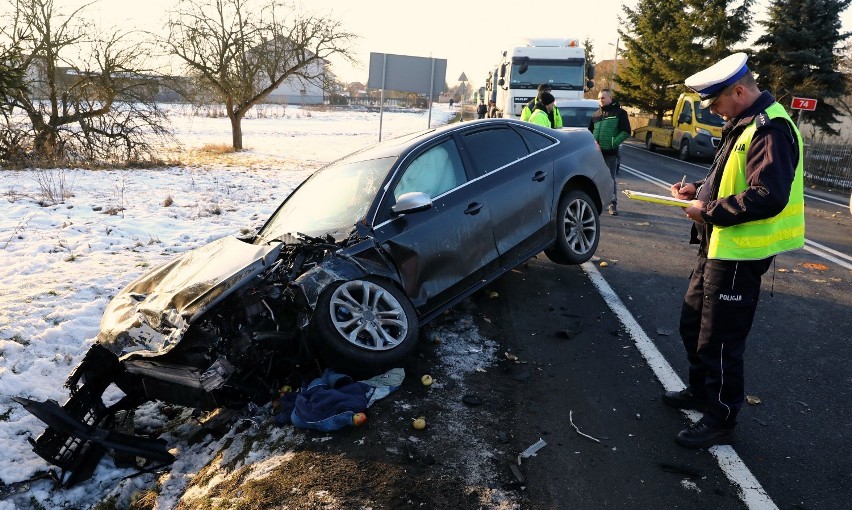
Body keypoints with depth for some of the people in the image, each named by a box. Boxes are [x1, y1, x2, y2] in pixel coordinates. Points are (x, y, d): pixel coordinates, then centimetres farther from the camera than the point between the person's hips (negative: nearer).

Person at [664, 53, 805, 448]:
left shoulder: (770, 130, -20)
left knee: (719, 341, 0)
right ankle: (700, 391, 40)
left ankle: (720, 421, 17)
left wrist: (710, 211, -20)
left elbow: (769, 196, -28)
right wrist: (699, 190, 6)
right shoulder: (743, 125, 13)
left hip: (739, 254, -11)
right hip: (718, 248, 11)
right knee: (693, 323, 21)